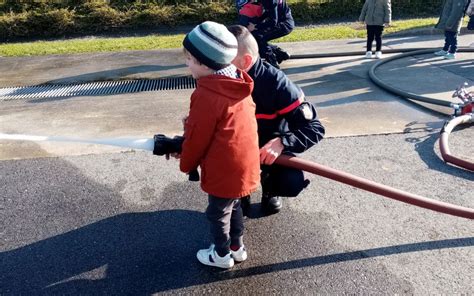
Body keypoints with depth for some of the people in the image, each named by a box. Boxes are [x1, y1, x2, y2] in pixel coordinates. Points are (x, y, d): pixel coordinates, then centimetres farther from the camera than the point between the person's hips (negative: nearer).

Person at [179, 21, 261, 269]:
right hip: (244, 163, 8)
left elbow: (197, 138, -16)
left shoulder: (206, 95, -25)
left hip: (224, 169, -8)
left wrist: (186, 163, 2)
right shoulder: (237, 85, 1)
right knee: (233, 206, 26)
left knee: (218, 213, 15)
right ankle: (236, 247, 43)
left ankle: (222, 255, 35)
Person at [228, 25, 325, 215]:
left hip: (271, 148, -2)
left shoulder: (275, 83, -26)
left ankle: (269, 186, 11)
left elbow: (314, 128, -25)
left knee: (291, 183, -29)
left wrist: (282, 143, -43)